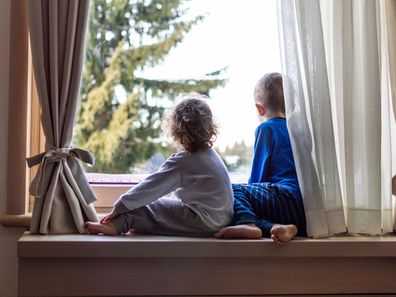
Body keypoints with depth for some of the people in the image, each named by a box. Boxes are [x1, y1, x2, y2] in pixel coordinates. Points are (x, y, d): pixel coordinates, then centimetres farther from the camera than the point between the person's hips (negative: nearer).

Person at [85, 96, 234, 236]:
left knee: (144, 207, -3)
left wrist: (119, 206, -7)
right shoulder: (210, 154, 10)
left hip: (205, 222, -9)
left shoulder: (180, 162, -18)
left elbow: (151, 187, -15)